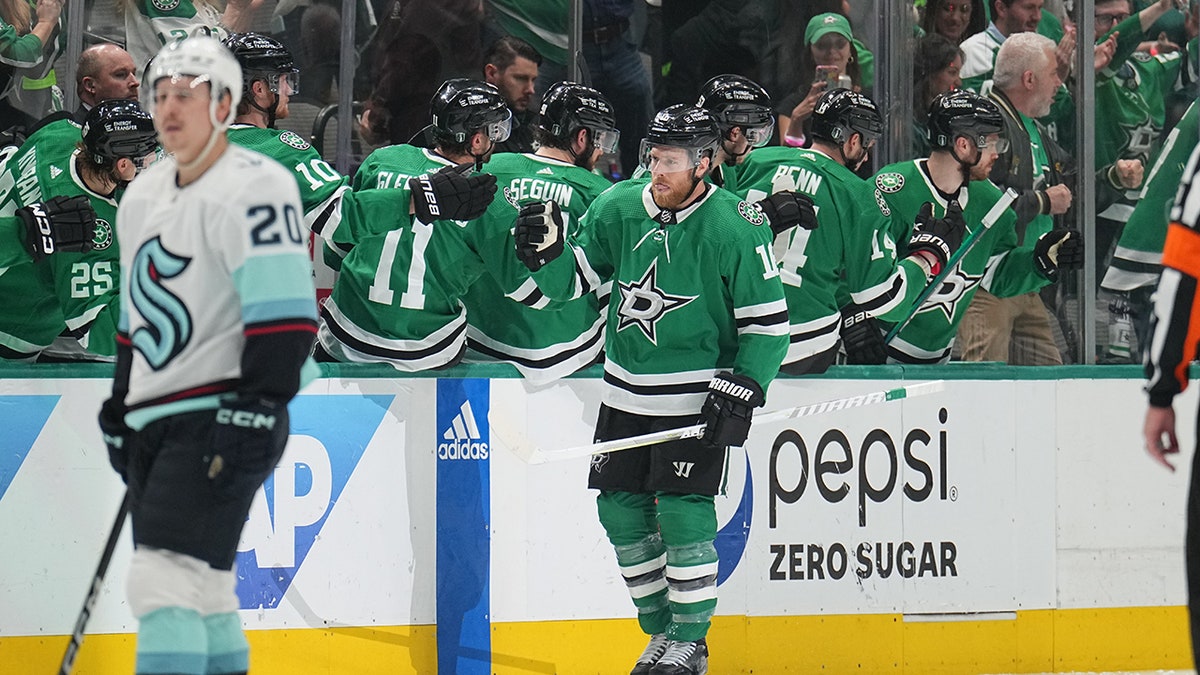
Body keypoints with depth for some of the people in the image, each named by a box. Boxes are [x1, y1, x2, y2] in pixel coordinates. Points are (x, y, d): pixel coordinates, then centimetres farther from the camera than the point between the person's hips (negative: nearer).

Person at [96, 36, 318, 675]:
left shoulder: (252, 188, -13)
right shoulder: (142, 198, 15)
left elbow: (283, 311, -19)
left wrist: (258, 406, -24)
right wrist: (120, 404, 25)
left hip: (219, 418, -9)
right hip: (155, 424, 9)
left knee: (166, 581, -18)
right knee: (201, 589, 12)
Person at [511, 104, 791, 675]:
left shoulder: (736, 229, -14)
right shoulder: (618, 209, -2)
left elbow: (769, 323, -9)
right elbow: (571, 281, 6)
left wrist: (740, 390, -16)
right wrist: (546, 251, -15)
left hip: (695, 394, -5)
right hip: (625, 388, 5)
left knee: (683, 510, -10)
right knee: (620, 507, 5)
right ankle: (660, 628, 20)